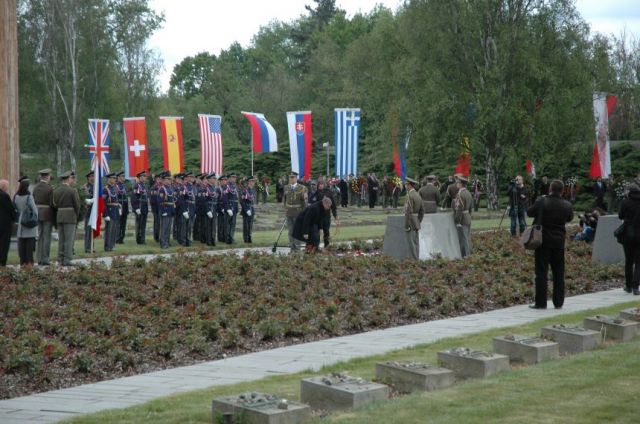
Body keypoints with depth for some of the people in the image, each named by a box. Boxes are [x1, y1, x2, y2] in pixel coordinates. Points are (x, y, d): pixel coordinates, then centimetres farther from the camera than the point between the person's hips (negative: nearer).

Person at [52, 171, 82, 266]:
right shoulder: (72, 190, -10)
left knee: (61, 239, 11)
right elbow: (77, 205, -9)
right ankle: (67, 260, -7)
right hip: (70, 217, -6)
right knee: (69, 239, -4)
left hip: (59, 217, 6)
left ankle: (60, 260, 11)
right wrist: (77, 216, 6)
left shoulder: (56, 191, 5)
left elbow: (54, 205, 6)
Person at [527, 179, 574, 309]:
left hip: (543, 240, -3)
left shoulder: (542, 202, -13)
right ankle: (558, 302, 14)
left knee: (541, 272, 1)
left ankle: (541, 302, 0)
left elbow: (529, 212, -2)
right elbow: (570, 218, 14)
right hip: (559, 241, 3)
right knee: (558, 273, 11)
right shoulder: (567, 206, -3)